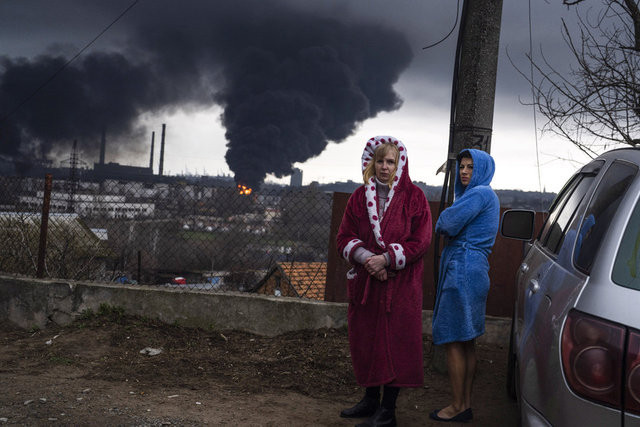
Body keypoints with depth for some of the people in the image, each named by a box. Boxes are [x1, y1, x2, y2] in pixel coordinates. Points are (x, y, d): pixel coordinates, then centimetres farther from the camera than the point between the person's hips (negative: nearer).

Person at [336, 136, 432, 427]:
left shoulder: (413, 197, -1)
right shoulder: (360, 196, 9)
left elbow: (420, 241, -6)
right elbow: (344, 237, 6)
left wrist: (386, 258, -16)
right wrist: (366, 258, -12)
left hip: (400, 284, -4)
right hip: (364, 281, 4)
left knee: (395, 342, -2)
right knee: (365, 340, 10)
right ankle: (371, 399, 27)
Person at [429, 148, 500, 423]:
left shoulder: (480, 193, -12)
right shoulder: (484, 195, 21)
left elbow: (447, 225, -16)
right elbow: (446, 229, 24)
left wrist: (441, 223, 5)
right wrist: (448, 226, 3)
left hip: (463, 271, -11)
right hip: (472, 269, 11)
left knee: (453, 341, -4)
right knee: (466, 343, 13)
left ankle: (458, 407, 2)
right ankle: (466, 404, 19)